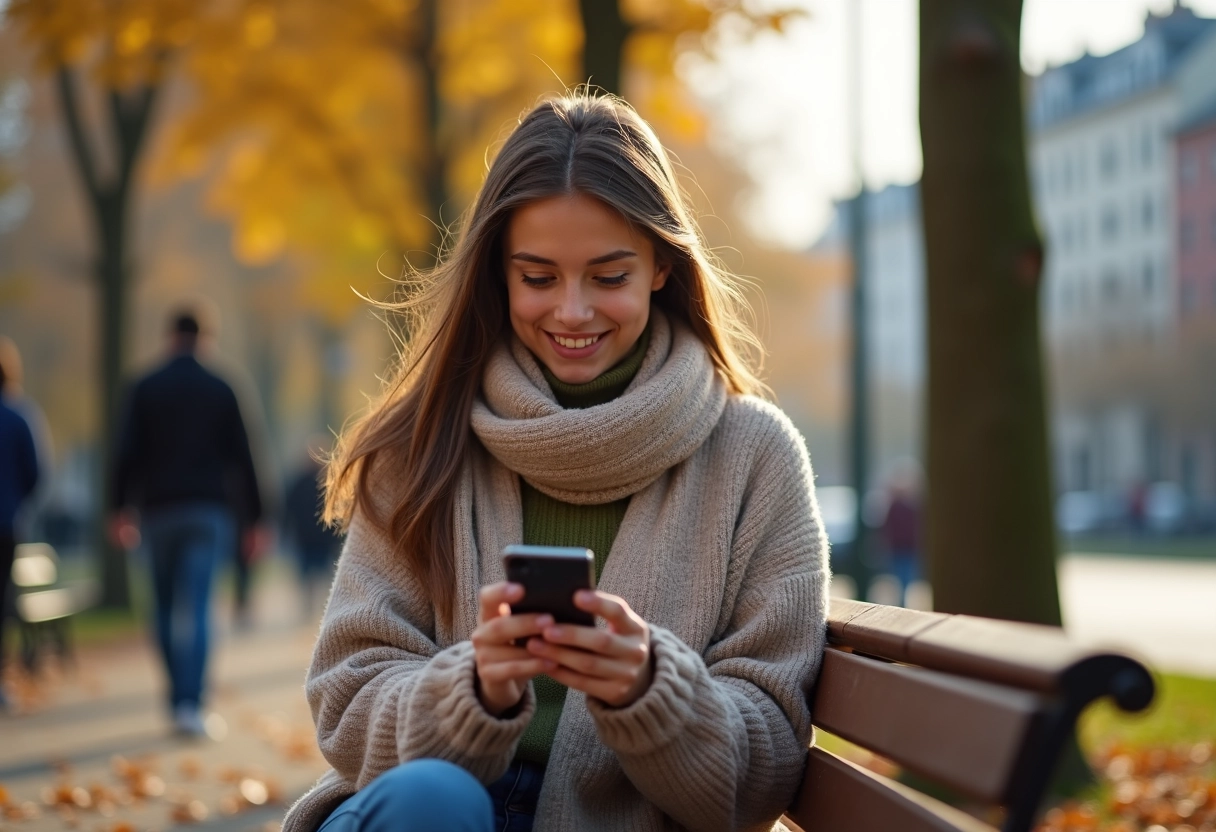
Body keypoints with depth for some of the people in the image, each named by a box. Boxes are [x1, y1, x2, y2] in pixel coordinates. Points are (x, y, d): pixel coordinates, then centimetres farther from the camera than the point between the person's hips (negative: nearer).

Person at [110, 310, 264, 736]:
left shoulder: (145, 389, 3)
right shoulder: (220, 390, 5)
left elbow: (129, 452, -4)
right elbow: (240, 456, 5)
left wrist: (121, 508, 0)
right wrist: (254, 515, 9)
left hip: (159, 509, 0)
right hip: (208, 510, 0)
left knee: (166, 609, 13)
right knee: (197, 609, -6)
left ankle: (178, 698, 15)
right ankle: (190, 704, -19)